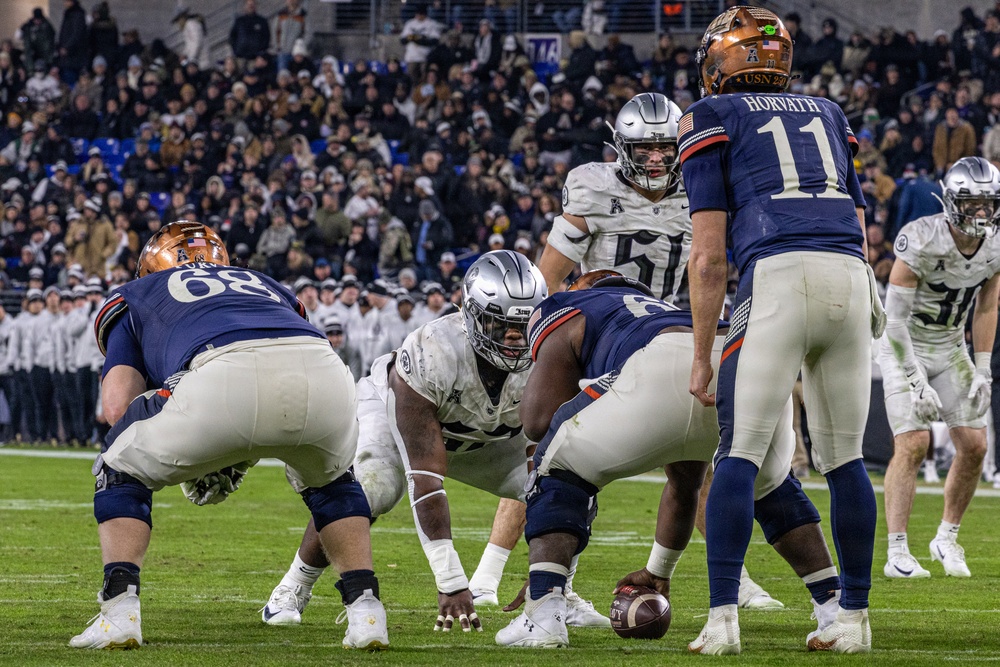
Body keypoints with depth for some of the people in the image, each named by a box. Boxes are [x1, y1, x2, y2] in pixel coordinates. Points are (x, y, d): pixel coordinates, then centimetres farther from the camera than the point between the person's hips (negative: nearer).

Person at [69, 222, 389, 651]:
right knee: (330, 480, 37)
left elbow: (118, 406, 21)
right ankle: (365, 610, 23)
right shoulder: (269, 288, 44)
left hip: (226, 375, -3)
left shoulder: (133, 298, 35)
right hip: (322, 371, 3)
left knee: (122, 472, 25)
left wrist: (184, 458, 37)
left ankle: (120, 611, 10)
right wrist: (233, 461, 41)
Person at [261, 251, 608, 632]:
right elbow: (425, 478, -42)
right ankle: (293, 589, -8)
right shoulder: (431, 355, -42)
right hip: (398, 416, -4)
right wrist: (451, 582, -45)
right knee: (364, 495, -32)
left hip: (488, 439, 4)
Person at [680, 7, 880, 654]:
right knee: (845, 456, 12)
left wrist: (702, 355, 11)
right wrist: (838, 345, 35)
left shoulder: (712, 119, 14)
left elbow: (710, 256, 6)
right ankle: (854, 618, 16)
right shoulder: (826, 115, 29)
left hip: (778, 278, -4)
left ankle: (723, 619, -10)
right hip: (853, 280, 4)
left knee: (740, 454, -2)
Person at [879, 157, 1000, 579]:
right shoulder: (921, 240, -26)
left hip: (950, 347, 6)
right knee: (913, 444, -18)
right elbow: (895, 317, -23)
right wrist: (916, 383, -25)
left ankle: (947, 538, 17)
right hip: (905, 348, -6)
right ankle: (897, 555, -14)